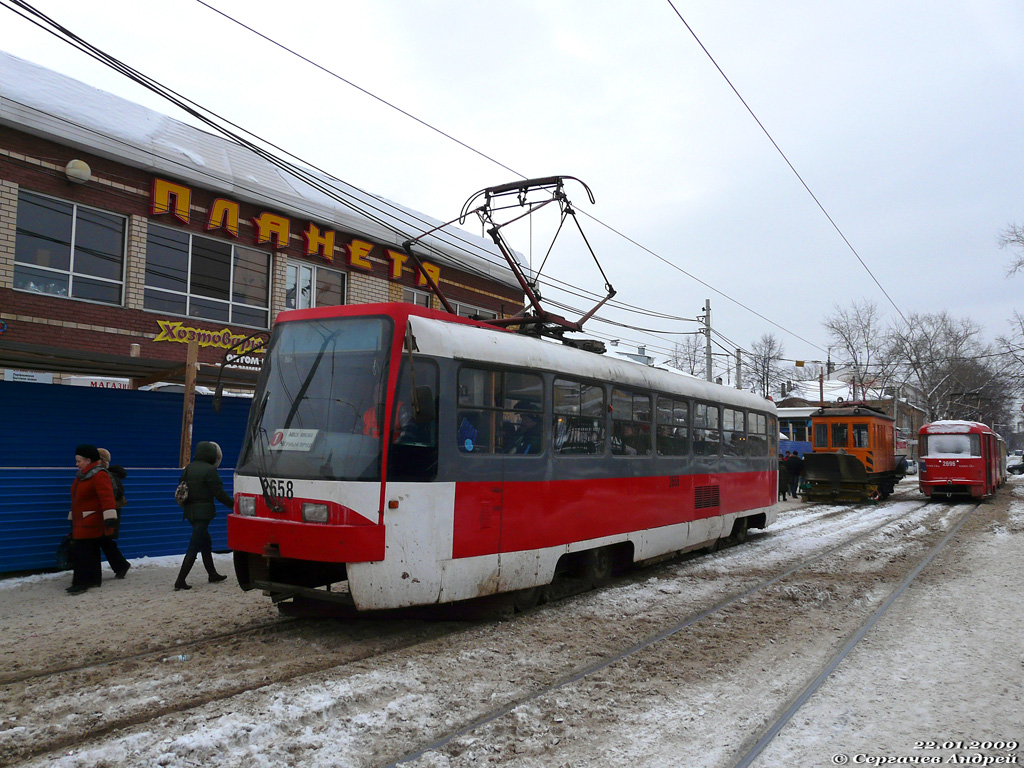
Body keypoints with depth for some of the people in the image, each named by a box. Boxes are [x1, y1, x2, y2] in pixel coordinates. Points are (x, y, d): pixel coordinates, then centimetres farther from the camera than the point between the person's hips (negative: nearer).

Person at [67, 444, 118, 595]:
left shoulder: (99, 476, -16)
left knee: (82, 552, -10)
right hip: (80, 522, 10)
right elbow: (76, 500, 24)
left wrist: (109, 517, -35)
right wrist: (72, 519, 27)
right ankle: (94, 580, 22)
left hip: (90, 524, -10)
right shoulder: (81, 476, 15)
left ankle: (81, 582, -6)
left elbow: (107, 497, -26)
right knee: (91, 552, 15)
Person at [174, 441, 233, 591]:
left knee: (206, 543, 19)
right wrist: (234, 505, -4)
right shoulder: (209, 470, -14)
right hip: (203, 512, -8)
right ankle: (180, 581, -6)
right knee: (194, 547, -5)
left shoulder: (189, 468, 10)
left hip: (190, 511, 8)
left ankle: (212, 574, 28)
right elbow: (219, 493, -14)